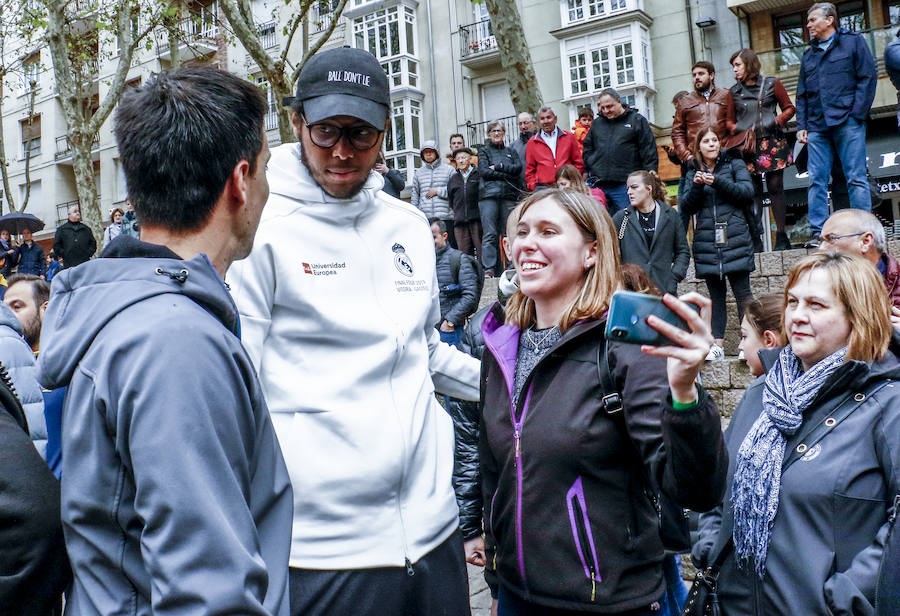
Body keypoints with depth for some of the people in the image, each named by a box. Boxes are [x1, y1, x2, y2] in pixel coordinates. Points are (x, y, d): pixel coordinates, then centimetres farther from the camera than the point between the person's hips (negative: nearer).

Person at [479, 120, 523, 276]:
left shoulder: (511, 151, 23)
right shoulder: (484, 151, 16)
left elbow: (518, 167, 5)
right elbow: (484, 171, -1)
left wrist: (499, 166, -4)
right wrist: (507, 175, -4)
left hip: (509, 195, 2)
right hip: (489, 194, -2)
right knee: (490, 233, -10)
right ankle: (489, 269, -13)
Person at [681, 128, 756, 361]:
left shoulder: (735, 165, 10)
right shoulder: (693, 173, 16)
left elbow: (748, 192, -5)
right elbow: (687, 207, 7)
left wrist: (718, 182, -15)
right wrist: (696, 186, -11)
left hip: (735, 240, -2)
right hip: (706, 243, 3)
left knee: (742, 291, -6)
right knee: (716, 294, 5)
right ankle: (718, 344, 5)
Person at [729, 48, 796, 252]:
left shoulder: (771, 84, 7)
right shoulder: (734, 92, 12)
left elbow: (789, 108, 11)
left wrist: (778, 120, -7)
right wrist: (738, 130, -3)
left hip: (772, 143, -1)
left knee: (775, 188, -4)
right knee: (753, 191, -3)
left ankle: (782, 237, 1)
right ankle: (755, 240, -1)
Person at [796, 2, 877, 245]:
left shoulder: (853, 42, 9)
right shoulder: (808, 55, 23)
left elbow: (868, 77, 0)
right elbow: (801, 95, 21)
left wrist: (856, 114, -10)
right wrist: (801, 126, 9)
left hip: (847, 122, -5)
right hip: (817, 127, 5)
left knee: (856, 178, -6)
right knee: (817, 180, -3)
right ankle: (817, 232, -3)